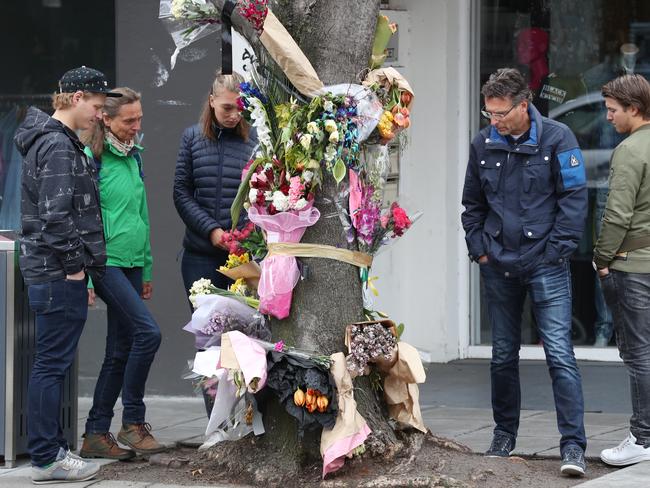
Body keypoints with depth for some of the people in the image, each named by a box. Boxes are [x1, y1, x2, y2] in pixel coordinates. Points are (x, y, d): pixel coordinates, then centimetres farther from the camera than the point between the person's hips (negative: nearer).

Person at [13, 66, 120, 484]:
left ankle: (50, 449, 20)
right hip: (59, 273, -11)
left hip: (49, 272, 11)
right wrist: (75, 265, -15)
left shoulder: (55, 140, 18)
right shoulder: (58, 145, -15)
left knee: (53, 363, 14)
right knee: (53, 363, -6)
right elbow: (56, 214, -22)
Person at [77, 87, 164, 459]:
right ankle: (134, 421, -6)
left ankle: (97, 435, 12)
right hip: (105, 260, -8)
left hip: (131, 264, 8)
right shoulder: (91, 158, -10)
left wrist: (147, 269, 20)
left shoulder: (134, 157, 14)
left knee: (120, 351, 7)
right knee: (148, 331, -18)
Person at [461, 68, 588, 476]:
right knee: (503, 356, 13)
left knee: (559, 353, -11)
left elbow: (574, 199, -5)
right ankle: (504, 435, 26)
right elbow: (472, 204, 17)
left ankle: (573, 445, -12)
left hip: (546, 266, -4)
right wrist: (479, 249, 7)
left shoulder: (557, 139, -6)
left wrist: (556, 251, -9)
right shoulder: (483, 144, 6)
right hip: (499, 267, 4)